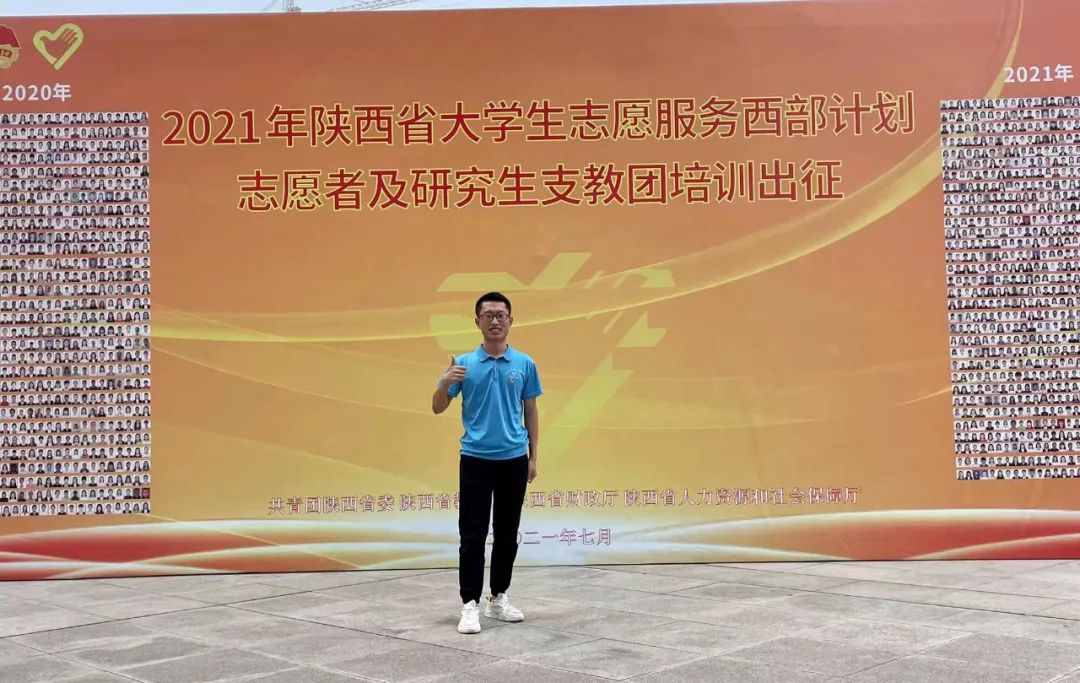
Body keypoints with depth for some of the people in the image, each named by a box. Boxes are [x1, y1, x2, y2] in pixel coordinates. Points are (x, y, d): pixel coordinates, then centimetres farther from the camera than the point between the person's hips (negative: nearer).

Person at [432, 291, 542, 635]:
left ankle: (498, 598, 22)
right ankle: (470, 604, 4)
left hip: (513, 460, 2)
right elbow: (437, 408, -2)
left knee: (507, 534, 9)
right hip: (475, 460, -2)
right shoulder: (463, 364, 0)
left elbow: (531, 413, 8)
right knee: (473, 536, -2)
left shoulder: (525, 364, 4)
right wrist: (446, 382, -22)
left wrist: (533, 457, 3)